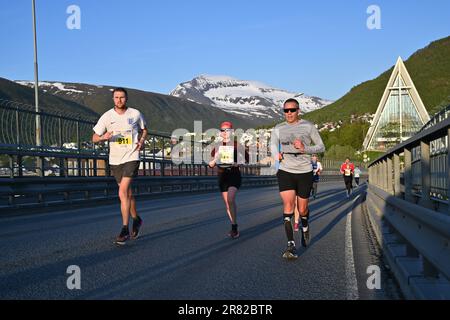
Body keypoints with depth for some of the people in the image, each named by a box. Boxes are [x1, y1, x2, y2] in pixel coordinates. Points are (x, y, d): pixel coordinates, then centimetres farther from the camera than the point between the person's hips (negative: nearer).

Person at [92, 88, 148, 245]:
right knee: (127, 193, 14)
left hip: (131, 157, -3)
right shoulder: (107, 116, -1)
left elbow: (144, 129, 18)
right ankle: (136, 219, 38)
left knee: (123, 193, -17)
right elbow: (94, 138, 1)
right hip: (115, 160, 3)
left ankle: (125, 230, -11)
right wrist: (104, 137, -20)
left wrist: (142, 140, -1)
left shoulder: (135, 114, -1)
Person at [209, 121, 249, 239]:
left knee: (230, 199, -23)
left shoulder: (237, 145, -1)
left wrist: (238, 163, -15)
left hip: (234, 175, -4)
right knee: (227, 203, 6)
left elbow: (247, 158, 2)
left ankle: (234, 227, -16)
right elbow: (211, 164, 11)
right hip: (222, 176, 4)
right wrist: (214, 160, -12)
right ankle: (234, 228, 18)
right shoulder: (217, 146, 8)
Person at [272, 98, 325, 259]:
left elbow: (321, 147, 3)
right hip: (285, 172, 1)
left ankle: (305, 228, 45)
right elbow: (273, 145, -5)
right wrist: (277, 154, -29)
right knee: (288, 206, -17)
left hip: (304, 172, 0)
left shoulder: (308, 126, 1)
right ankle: (291, 245, -17)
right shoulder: (278, 129, 8)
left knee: (302, 209, 10)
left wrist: (304, 149, -15)